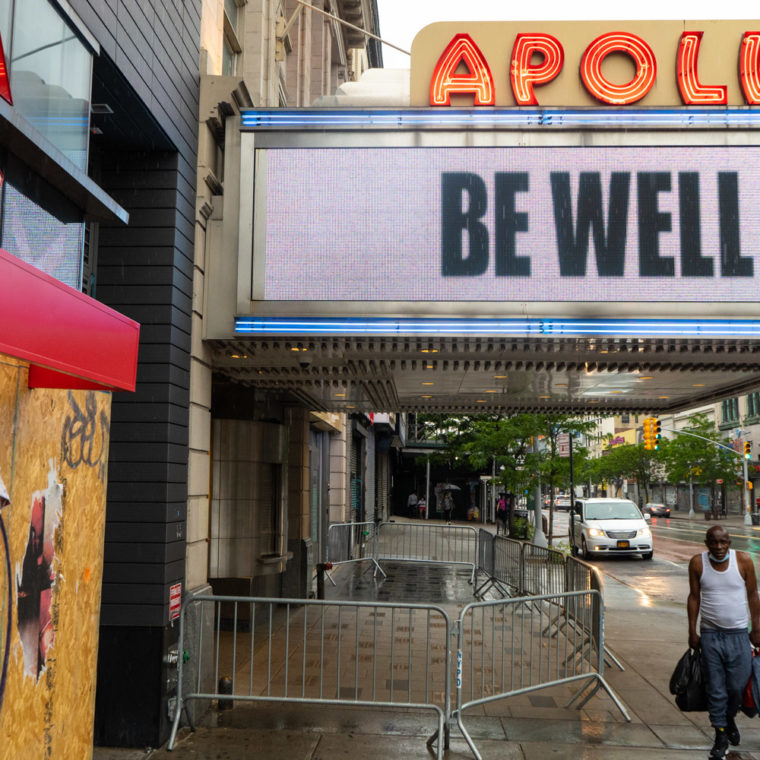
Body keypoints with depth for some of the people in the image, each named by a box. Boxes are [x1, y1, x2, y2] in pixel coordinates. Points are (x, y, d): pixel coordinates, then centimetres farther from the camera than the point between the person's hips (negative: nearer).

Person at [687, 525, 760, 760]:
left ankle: (730, 718, 34)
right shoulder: (697, 563, -6)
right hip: (710, 635, 0)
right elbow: (694, 597, 4)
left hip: (738, 634, 0)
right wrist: (692, 631, 3)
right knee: (715, 689, 4)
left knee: (737, 686, 3)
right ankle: (721, 735, 19)